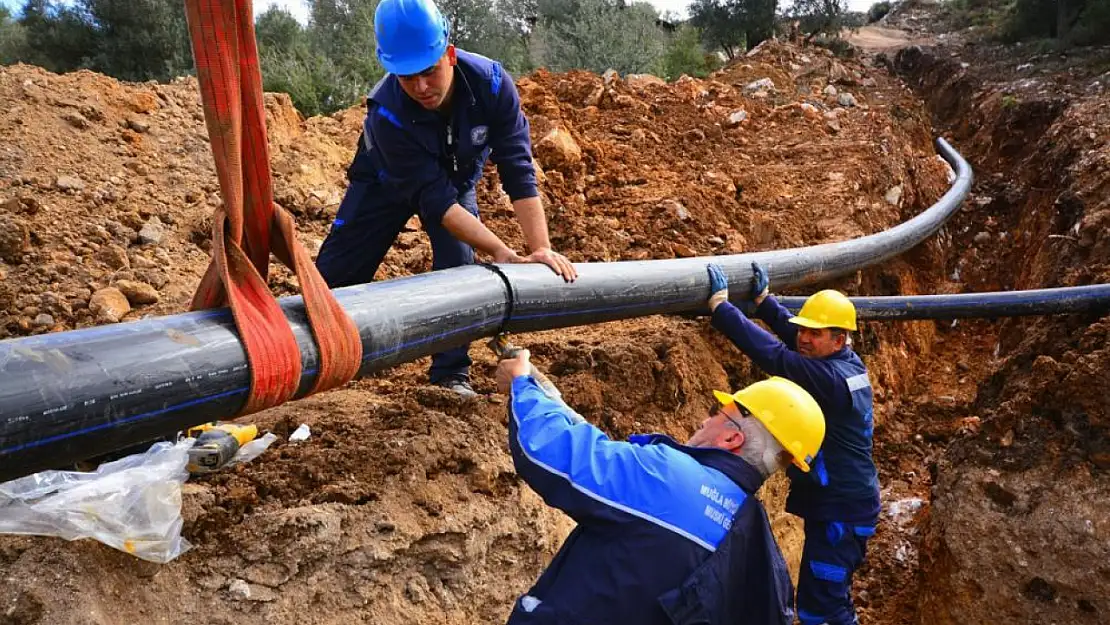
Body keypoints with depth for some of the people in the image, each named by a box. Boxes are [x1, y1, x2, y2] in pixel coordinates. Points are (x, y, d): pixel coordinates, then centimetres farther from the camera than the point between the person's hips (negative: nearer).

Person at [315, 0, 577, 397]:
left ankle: (451, 375, 0)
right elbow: (435, 199, -38)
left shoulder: (492, 84, -33)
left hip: (457, 177, 2)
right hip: (388, 181, -1)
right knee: (337, 272, -1)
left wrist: (541, 249, -41)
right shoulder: (387, 111, -39)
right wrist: (502, 254, -44)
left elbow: (518, 172, -32)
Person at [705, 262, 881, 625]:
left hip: (840, 510, -10)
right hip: (842, 503, 10)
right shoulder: (847, 362, 1)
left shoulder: (831, 378, -27)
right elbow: (792, 332, 13)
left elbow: (773, 355, -33)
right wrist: (763, 300, 11)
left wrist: (719, 305, -30)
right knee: (831, 595, 24)